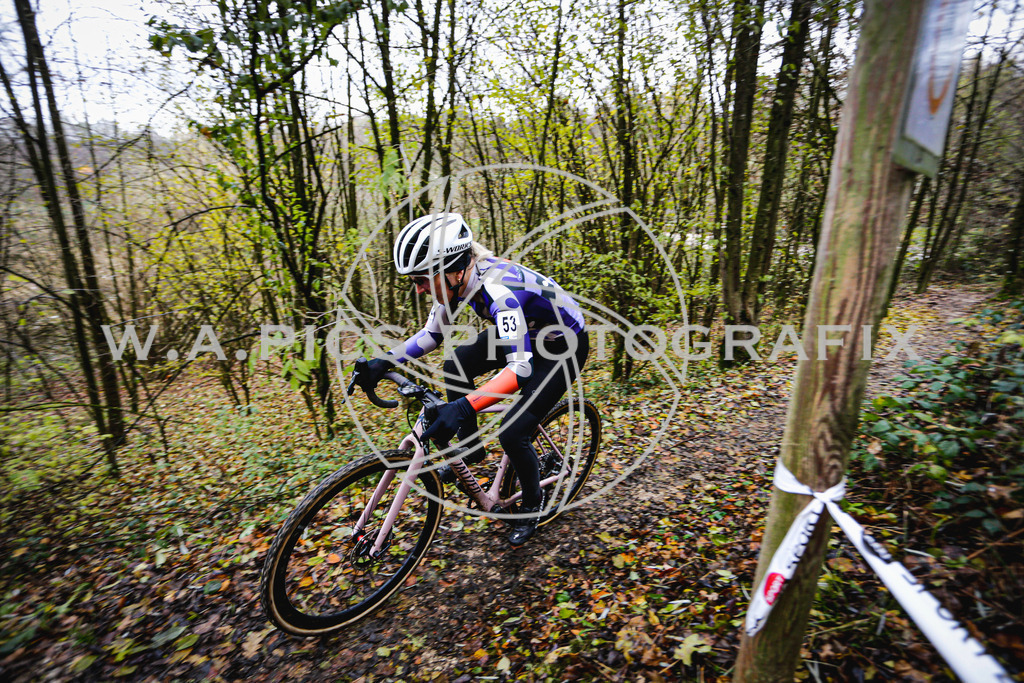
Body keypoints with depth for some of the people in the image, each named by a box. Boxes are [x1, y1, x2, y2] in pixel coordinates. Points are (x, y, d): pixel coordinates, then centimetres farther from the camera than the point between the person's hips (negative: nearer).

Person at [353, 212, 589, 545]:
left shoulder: (498, 286, -37)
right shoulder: (457, 280, -13)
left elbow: (520, 368, -44)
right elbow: (431, 334, 0)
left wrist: (463, 407, -54)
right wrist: (383, 362, -12)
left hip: (564, 347, -8)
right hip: (525, 333, 8)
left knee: (512, 432, -14)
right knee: (455, 367, -5)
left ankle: (532, 504, 16)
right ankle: (471, 448, 15)